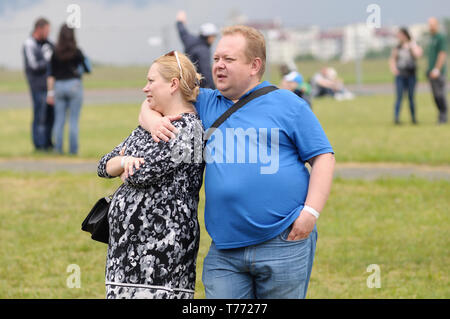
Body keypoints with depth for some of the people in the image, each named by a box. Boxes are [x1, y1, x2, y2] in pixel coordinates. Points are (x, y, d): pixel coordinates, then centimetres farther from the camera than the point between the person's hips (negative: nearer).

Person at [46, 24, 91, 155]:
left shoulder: (55, 53, 0)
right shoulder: (76, 52, -8)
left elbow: (51, 75, 0)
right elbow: (87, 69, -1)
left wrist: (50, 92, 5)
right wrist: (84, 59, 18)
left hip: (59, 86, 3)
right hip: (74, 85, -3)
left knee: (59, 120, 8)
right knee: (74, 120, 1)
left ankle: (58, 148, 6)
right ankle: (73, 149, 0)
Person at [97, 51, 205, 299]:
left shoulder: (187, 129, -11)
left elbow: (141, 174, -19)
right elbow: (105, 166, 12)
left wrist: (127, 166, 3)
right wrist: (125, 162, -9)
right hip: (126, 241, 9)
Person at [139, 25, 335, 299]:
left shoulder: (287, 104, 4)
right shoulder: (205, 104, 16)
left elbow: (323, 157, 2)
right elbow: (151, 106, 24)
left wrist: (311, 212, -9)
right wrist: (154, 122, -1)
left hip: (283, 244, -3)